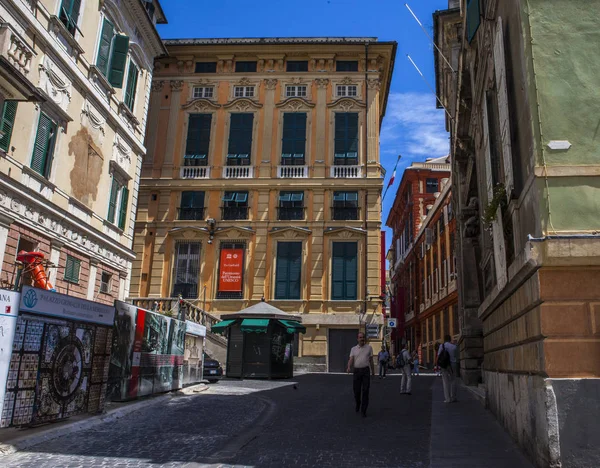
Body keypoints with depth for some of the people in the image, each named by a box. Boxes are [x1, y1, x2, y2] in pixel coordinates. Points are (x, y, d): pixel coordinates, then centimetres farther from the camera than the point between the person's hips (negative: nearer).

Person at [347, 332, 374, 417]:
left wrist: (373, 371, 13)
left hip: (366, 370, -1)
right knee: (356, 390, 7)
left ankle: (363, 411, -2)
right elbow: (351, 359, -4)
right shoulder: (353, 349, 6)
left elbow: (371, 360, 12)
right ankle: (357, 404, 36)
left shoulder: (369, 347, 6)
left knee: (365, 391, -6)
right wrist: (349, 367, -22)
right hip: (357, 371, 1)